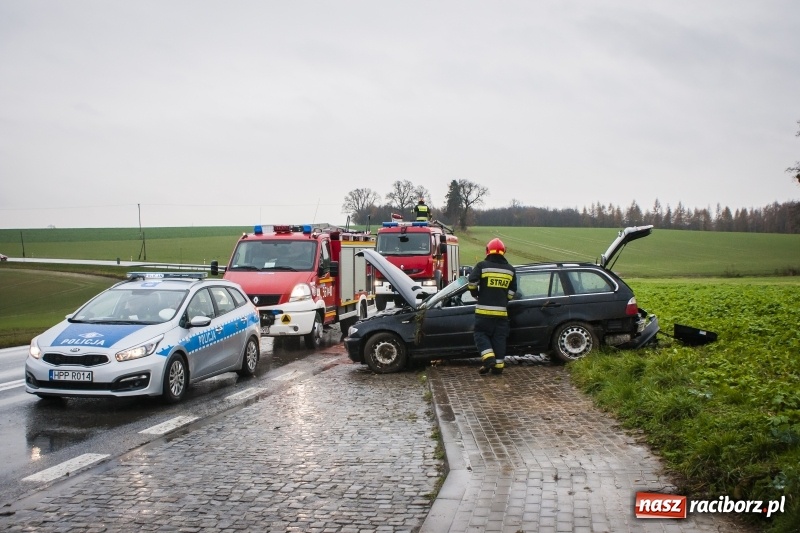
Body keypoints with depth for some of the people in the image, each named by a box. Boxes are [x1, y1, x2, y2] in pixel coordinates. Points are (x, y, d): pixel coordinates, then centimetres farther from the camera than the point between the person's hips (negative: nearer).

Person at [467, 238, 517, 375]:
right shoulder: (510, 269, 9)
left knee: (481, 333, 7)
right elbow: (512, 291, 9)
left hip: (484, 310, -3)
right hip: (502, 310, 3)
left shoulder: (482, 265, -3)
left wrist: (476, 295, 8)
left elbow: (471, 282, -10)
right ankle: (498, 364, 8)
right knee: (499, 337, 8)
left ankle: (488, 358, -10)